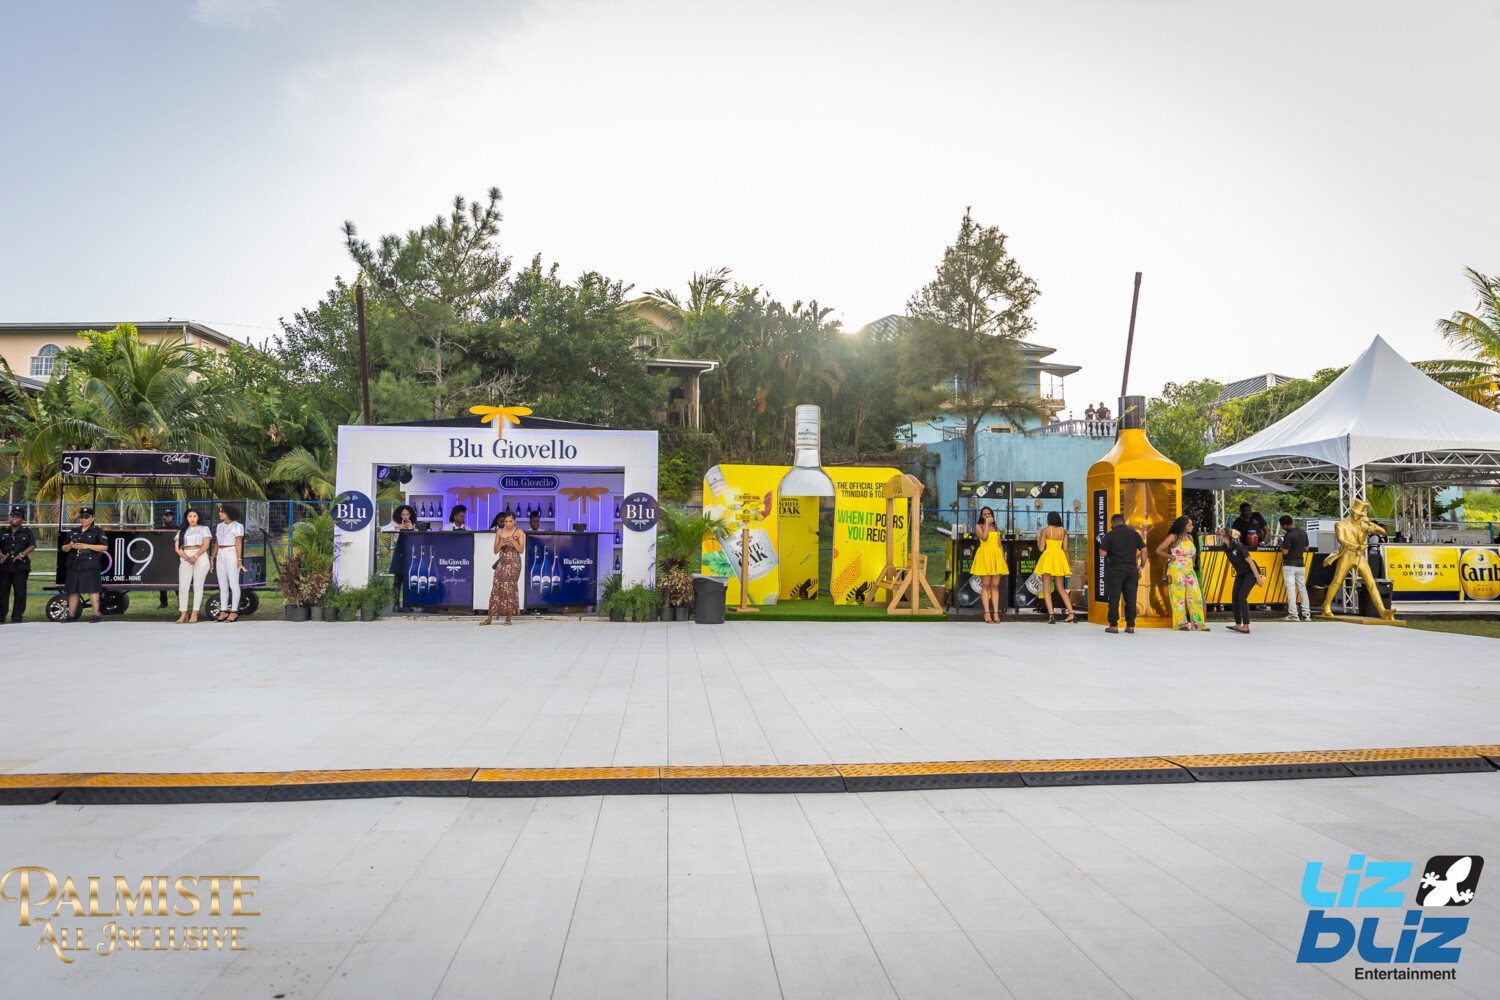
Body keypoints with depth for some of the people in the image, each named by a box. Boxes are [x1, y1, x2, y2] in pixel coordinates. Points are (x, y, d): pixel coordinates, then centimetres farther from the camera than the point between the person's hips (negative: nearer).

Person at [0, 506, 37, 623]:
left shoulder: (27, 532, 7)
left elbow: (32, 546, -3)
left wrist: (22, 554, -18)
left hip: (21, 566, -2)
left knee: (20, 592, -2)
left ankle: (16, 617, 3)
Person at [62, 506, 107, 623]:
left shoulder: (97, 531, 3)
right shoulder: (74, 532, 19)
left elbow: (104, 547, -6)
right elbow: (64, 548, 21)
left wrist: (88, 546, -14)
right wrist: (70, 546, -2)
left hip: (90, 565, -6)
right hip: (74, 565, 6)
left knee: (92, 589, -10)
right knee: (73, 590, 7)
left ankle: (96, 614, -8)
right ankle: (71, 615, 15)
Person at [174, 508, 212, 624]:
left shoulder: (204, 528, 11)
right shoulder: (182, 531, 17)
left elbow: (206, 545, -2)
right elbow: (177, 547, 7)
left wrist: (195, 557, -15)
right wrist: (186, 557, -10)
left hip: (200, 558, -3)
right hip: (185, 559, 3)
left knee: (198, 586, -4)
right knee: (183, 586, -5)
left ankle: (194, 614, -4)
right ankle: (183, 614, -4)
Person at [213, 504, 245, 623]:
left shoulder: (237, 526, -4)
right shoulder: (219, 526, 16)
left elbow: (238, 544, -10)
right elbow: (217, 543, 17)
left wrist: (239, 559, -17)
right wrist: (212, 558, 11)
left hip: (232, 555, -7)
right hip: (220, 556, 7)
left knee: (233, 584, -5)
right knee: (222, 585, 7)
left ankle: (234, 612, -4)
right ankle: (223, 611, 9)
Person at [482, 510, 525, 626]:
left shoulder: (519, 532, 1)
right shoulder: (499, 532, 9)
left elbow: (521, 550, -4)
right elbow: (495, 551, 9)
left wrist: (512, 541, -17)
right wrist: (500, 544, -11)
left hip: (514, 563, -3)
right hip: (502, 562, 3)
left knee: (510, 587, -6)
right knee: (496, 587, -4)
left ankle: (508, 617, 0)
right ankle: (490, 617, -3)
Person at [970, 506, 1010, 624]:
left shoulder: (996, 527, 18)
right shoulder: (978, 526, 6)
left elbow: (1000, 544, 17)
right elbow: (984, 537, -14)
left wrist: (1004, 558, 11)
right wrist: (987, 524, -7)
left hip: (996, 557, 4)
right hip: (984, 556, -4)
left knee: (995, 586, 1)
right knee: (985, 585, -4)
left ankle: (996, 613, 0)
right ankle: (987, 613, -3)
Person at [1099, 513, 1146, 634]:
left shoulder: (1109, 535, -6)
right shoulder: (1134, 533, 5)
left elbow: (1103, 553, -9)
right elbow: (1144, 550, 4)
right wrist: (1142, 566, 13)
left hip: (1115, 569, -3)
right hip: (1132, 569, 3)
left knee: (1114, 598, 2)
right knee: (1131, 598, 7)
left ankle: (1113, 626, 2)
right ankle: (1130, 626, 9)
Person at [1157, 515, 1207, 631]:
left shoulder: (1190, 537, 15)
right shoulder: (1173, 537, -2)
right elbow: (1158, 550, -5)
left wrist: (1192, 563, 12)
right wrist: (1170, 557, -11)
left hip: (1190, 570, 6)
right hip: (1176, 570, -6)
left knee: (1196, 595, -1)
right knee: (1178, 596, -4)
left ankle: (1198, 623, 5)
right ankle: (1181, 624, 1)